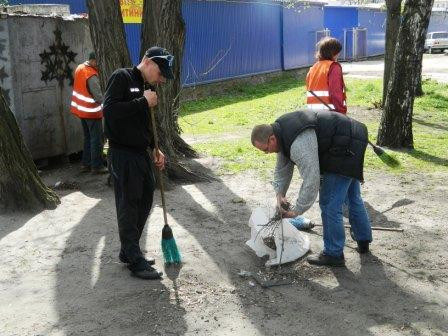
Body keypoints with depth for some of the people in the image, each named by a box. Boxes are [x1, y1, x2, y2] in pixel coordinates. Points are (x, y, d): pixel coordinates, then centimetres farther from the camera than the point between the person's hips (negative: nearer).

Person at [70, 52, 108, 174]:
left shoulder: (80, 67, 1)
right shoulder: (92, 76, -25)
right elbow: (99, 97, -22)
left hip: (81, 109, 9)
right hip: (92, 112, -9)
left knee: (88, 138, 18)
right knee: (97, 140, 1)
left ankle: (86, 163, 24)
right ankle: (97, 166, 6)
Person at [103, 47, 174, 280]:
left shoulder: (146, 86, 15)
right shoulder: (122, 77, -10)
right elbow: (109, 109, -22)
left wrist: (154, 148, 13)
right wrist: (143, 102, -18)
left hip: (141, 154, 9)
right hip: (123, 155, -9)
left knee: (144, 203, 14)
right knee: (128, 208, 0)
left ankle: (128, 252, 29)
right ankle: (135, 261, 9)